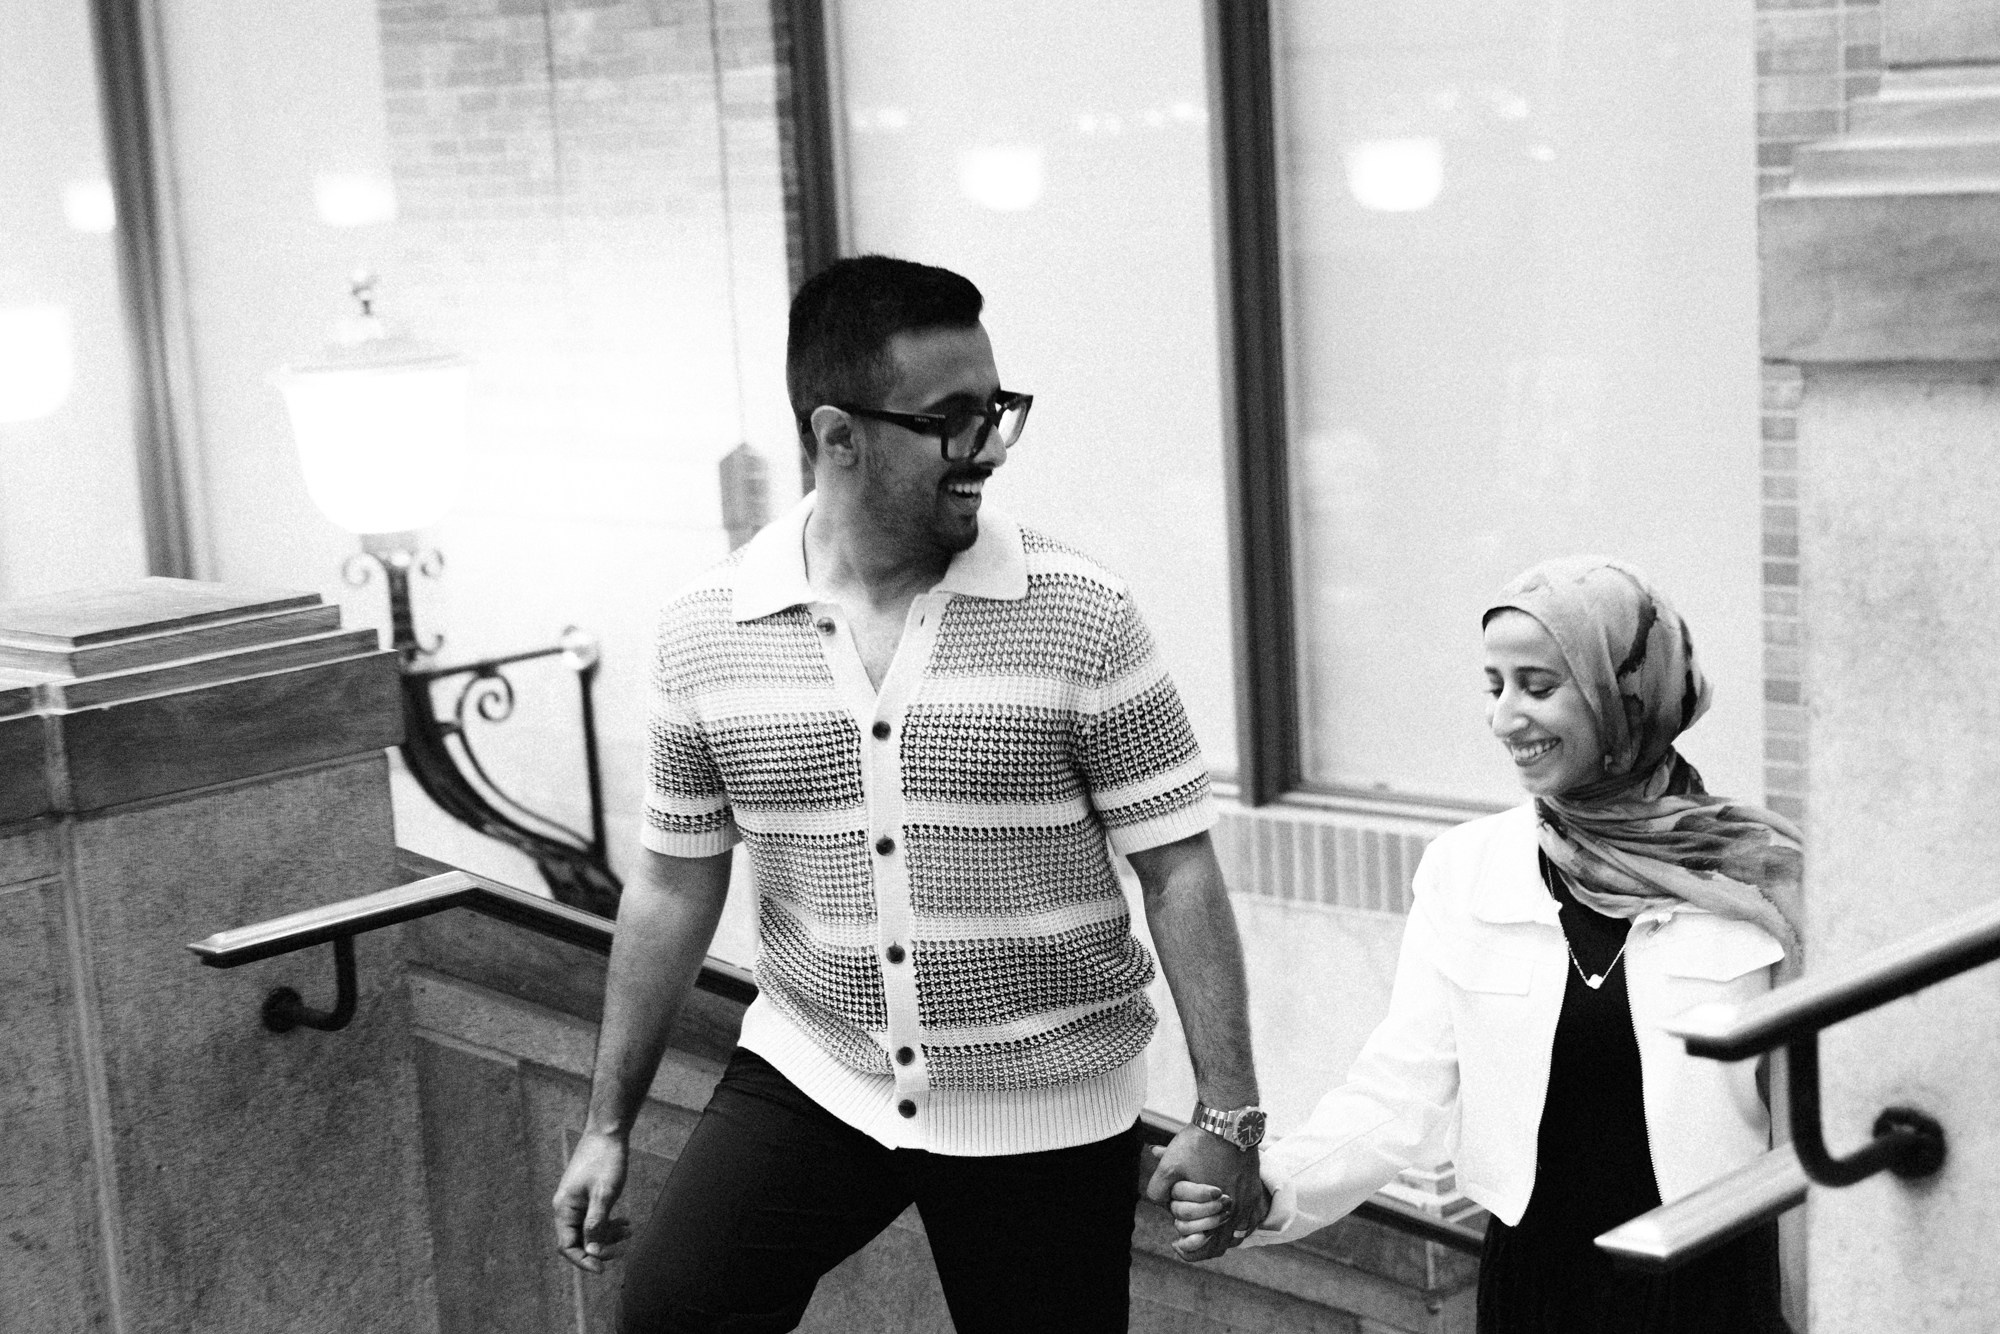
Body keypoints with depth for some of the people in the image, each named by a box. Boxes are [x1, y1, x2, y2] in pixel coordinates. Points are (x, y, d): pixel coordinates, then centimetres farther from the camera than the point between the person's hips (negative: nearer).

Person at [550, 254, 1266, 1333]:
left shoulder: (1081, 616, -10)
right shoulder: (705, 631, -3)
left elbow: (1179, 873, -7)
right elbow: (676, 884, 6)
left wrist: (1229, 1121, -9)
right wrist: (609, 1123, 9)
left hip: (1043, 1111, -1)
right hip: (810, 1076, 1)